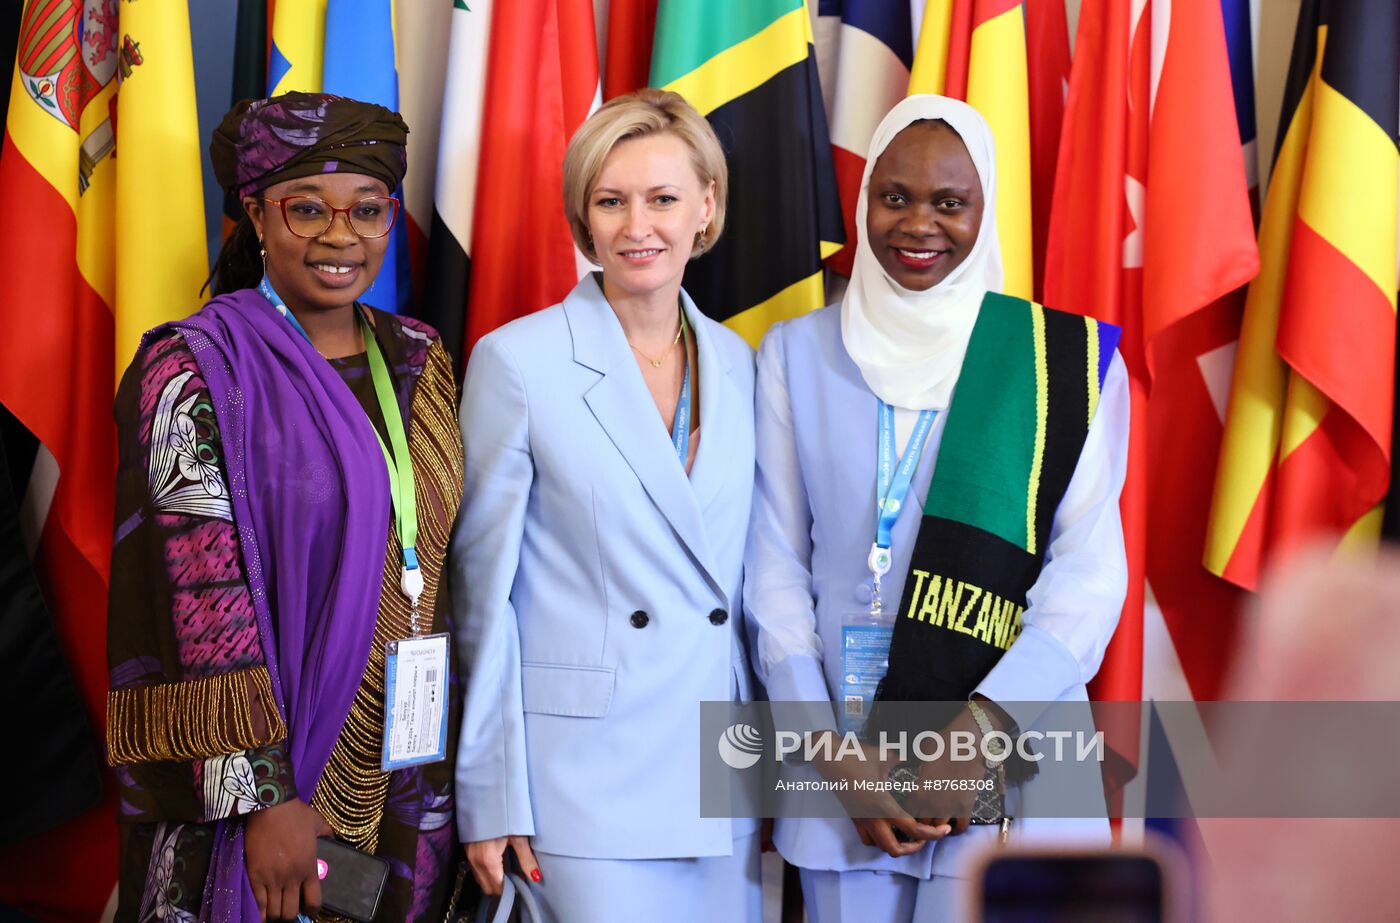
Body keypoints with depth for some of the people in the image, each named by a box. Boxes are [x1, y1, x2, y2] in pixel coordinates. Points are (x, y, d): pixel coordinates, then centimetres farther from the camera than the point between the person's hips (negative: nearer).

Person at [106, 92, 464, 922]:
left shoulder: (419, 361, 8)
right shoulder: (195, 375, -10)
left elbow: (444, 561, 12)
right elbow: (203, 600, -15)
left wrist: (463, 755, 8)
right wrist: (266, 795, -19)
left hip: (412, 782, 5)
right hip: (267, 781, -5)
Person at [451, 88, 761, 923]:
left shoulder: (737, 364, 8)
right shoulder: (518, 361, -6)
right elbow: (484, 594, -4)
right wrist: (491, 797, -6)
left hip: (719, 778, 5)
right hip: (584, 781, -4)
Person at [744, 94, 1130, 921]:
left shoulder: (1068, 359, 2)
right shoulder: (798, 353, 7)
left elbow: (1090, 569, -3)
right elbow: (775, 567, 4)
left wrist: (986, 727, -16)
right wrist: (831, 756, -7)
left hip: (1007, 759, -1)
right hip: (843, 749, 1)